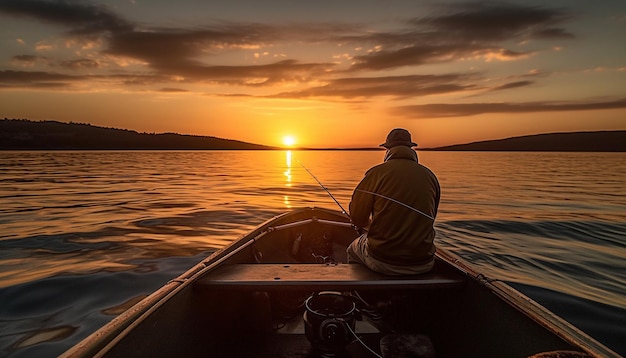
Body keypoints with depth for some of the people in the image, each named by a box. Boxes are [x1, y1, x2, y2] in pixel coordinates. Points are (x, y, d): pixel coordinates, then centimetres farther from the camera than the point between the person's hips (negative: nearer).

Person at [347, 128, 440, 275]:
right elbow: (428, 220, 14)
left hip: (382, 262, -4)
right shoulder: (430, 176, 4)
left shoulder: (377, 173, -9)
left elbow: (357, 219, -5)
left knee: (353, 250, 27)